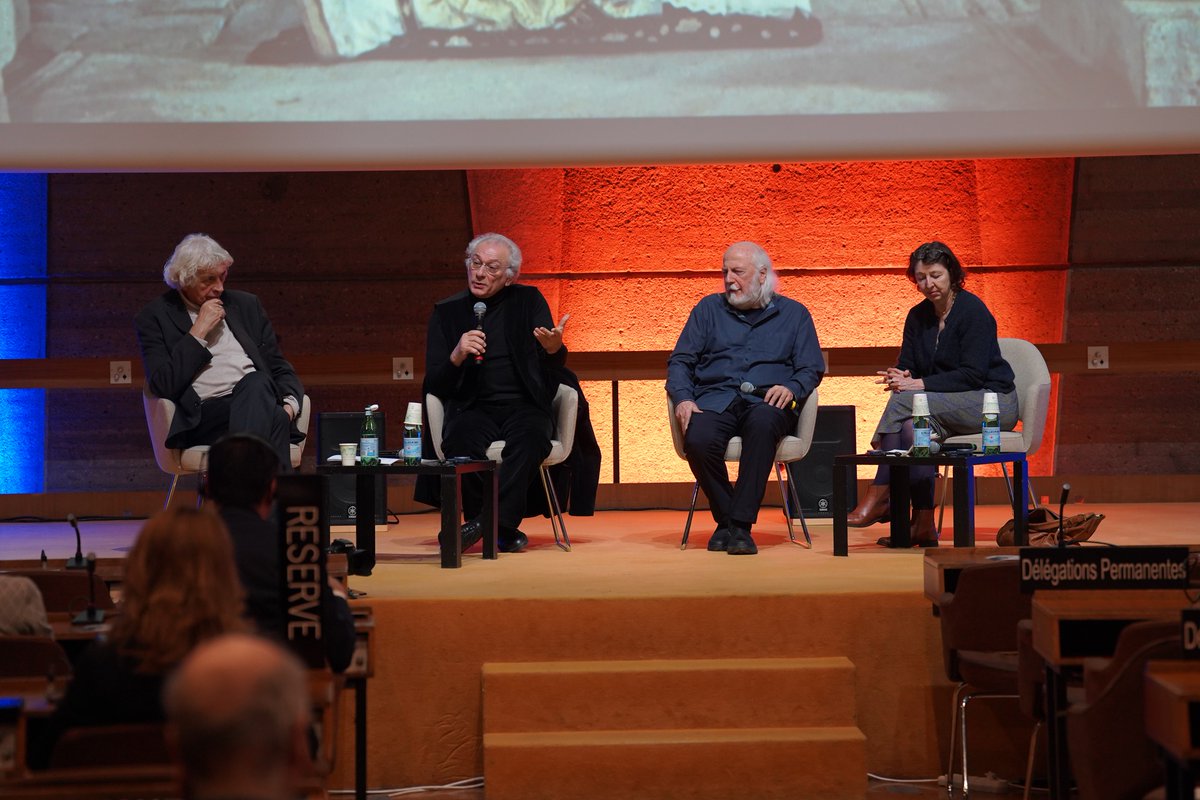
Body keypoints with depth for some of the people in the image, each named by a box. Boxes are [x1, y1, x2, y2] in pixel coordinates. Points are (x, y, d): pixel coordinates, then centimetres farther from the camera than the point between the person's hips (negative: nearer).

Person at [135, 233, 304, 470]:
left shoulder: (247, 305, 22)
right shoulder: (154, 318, 9)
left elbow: (280, 369, 23)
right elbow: (162, 386, -4)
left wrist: (289, 404, 0)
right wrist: (199, 331, -4)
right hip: (203, 415, -4)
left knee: (256, 383, -35)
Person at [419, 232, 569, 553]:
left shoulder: (528, 301, 10)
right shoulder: (447, 311, 9)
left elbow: (554, 367, 1)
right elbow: (433, 385, 5)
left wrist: (554, 348, -24)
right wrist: (457, 356, -16)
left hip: (525, 406, 0)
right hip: (474, 408, 0)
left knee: (531, 436, -35)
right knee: (459, 440, -34)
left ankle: (488, 523, -33)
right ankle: (502, 530, -20)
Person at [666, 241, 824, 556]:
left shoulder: (793, 314, 18)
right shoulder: (709, 309, 21)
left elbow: (811, 368, 11)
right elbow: (679, 361, 14)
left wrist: (791, 388, -12)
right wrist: (683, 398, -6)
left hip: (765, 402, -1)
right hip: (715, 399, 2)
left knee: (762, 423, -40)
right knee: (698, 440, -34)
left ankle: (741, 525, -37)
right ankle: (726, 519, -11)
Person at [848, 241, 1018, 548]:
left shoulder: (973, 310, -10)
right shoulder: (918, 316, 11)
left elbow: (972, 374, -18)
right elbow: (907, 366, 7)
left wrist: (920, 384, -24)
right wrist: (901, 377, -18)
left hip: (992, 402, -6)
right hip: (950, 405, 6)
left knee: (905, 401, -27)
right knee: (912, 425, -28)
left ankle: (877, 499, -24)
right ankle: (922, 525, -28)